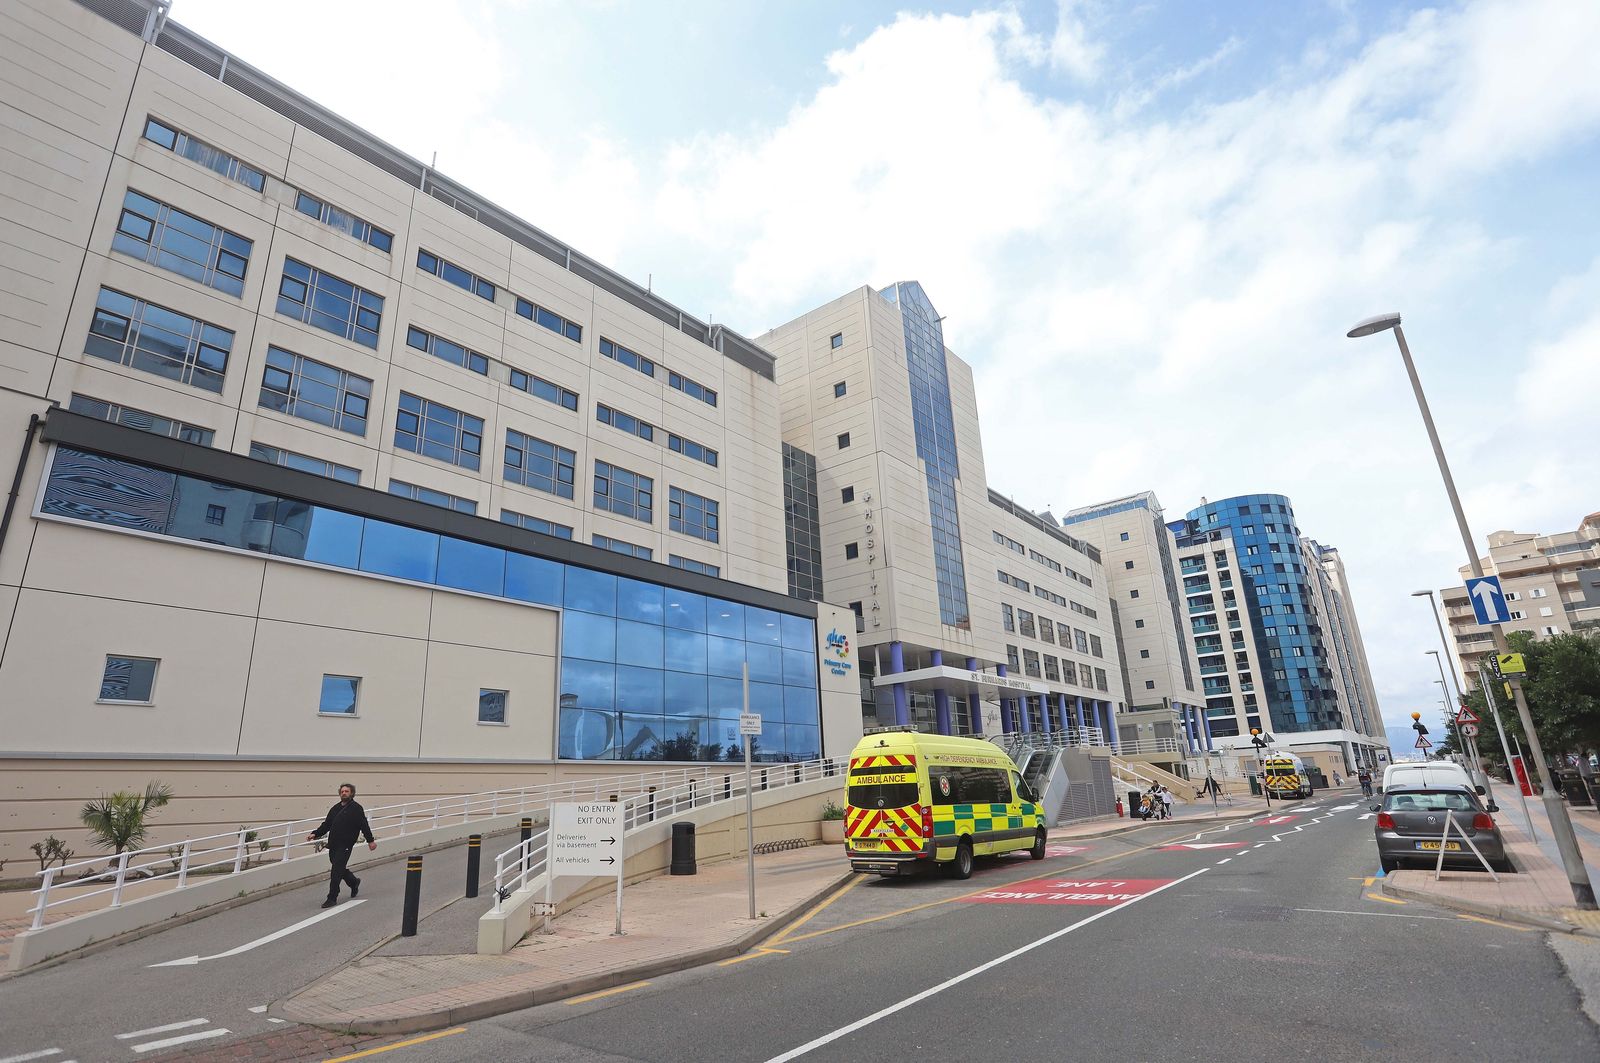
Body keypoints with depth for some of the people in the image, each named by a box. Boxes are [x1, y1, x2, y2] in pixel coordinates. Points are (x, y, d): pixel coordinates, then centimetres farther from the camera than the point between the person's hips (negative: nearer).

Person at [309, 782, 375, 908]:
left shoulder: (356, 808, -4)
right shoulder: (335, 808, 15)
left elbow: (364, 825, -6)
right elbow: (326, 825, 16)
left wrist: (370, 840, -8)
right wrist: (315, 834, 1)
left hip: (345, 845, -7)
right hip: (333, 844, 7)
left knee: (336, 871, -9)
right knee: (339, 869, 16)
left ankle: (332, 898, 0)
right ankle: (354, 882, 40)